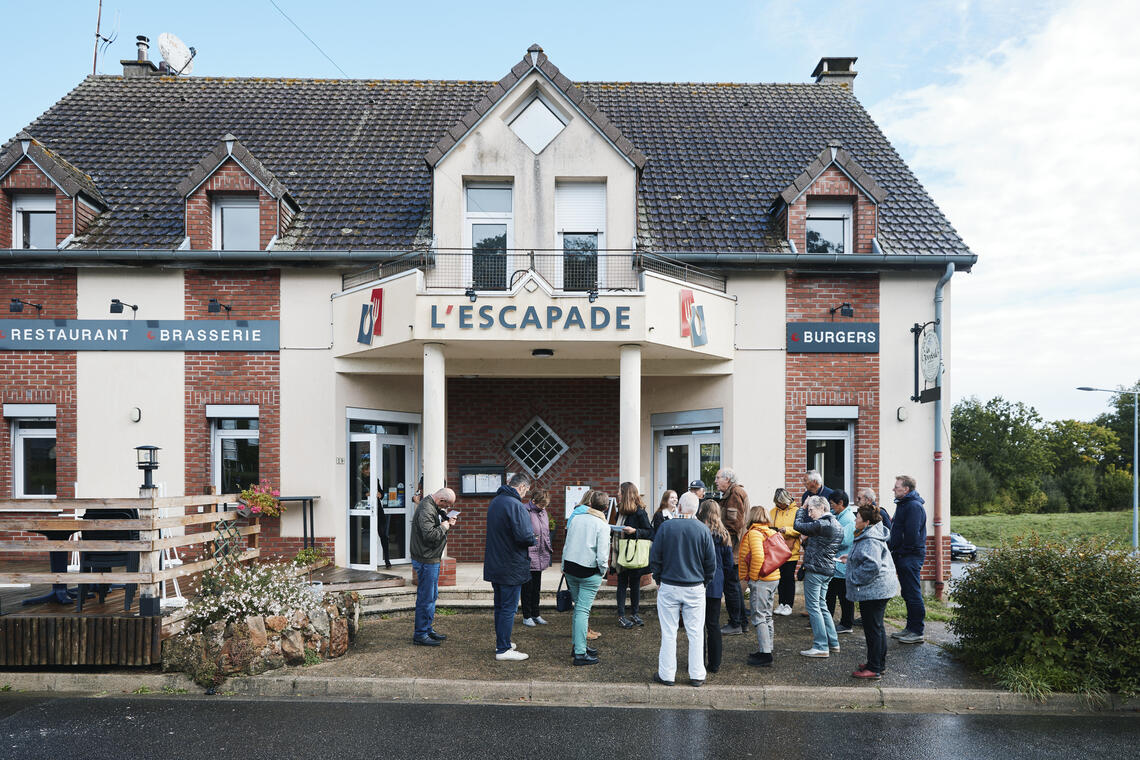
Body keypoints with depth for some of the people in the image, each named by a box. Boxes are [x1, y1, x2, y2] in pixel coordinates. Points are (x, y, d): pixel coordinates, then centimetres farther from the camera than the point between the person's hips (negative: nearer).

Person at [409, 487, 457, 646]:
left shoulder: (432, 506, 11)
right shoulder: (426, 510, -22)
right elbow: (429, 535, -30)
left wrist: (447, 523, 4)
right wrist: (444, 527, -15)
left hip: (431, 559, 11)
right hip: (426, 560, -11)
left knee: (432, 596, 18)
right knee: (425, 598, -3)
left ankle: (428, 629, 28)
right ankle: (420, 634, 5)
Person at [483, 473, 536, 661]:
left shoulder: (494, 502, 10)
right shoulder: (515, 505, -21)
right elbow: (524, 535, -28)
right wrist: (533, 540, -5)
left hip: (494, 565, 9)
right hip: (511, 566, -9)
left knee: (500, 605, 19)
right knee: (508, 608, -1)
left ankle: (501, 642, 30)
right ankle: (503, 650, 5)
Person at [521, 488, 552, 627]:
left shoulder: (543, 512, 9)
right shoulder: (524, 512, -17)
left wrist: (550, 550, 18)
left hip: (540, 557, 7)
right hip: (528, 557, -7)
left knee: (536, 588, 16)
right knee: (527, 588, 5)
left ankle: (535, 614, 27)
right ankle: (527, 616, 16)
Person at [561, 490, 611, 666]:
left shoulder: (577, 519, 5)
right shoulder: (602, 525, -10)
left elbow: (566, 545, 9)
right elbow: (602, 554, -15)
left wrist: (564, 567, 17)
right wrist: (603, 572, 1)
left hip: (570, 567, 5)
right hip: (589, 572, -5)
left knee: (578, 608, 18)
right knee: (583, 610, -4)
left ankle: (578, 644, 27)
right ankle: (580, 653, -2)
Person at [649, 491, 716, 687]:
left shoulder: (666, 527, -7)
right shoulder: (703, 530, -5)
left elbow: (654, 557, -3)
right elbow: (711, 563, 1)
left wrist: (658, 580, 10)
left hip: (668, 587, -1)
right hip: (695, 589, 1)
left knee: (668, 633, 7)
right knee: (695, 633, 10)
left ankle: (666, 674, 15)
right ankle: (697, 675, 17)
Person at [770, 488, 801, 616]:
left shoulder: (796, 511, -4)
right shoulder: (773, 512, 8)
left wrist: (787, 530, -23)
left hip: (791, 551, -4)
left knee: (789, 577, 1)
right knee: (780, 577, 9)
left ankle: (788, 605, 11)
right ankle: (781, 603, 19)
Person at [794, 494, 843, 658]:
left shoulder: (823, 524, -18)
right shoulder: (835, 524, 13)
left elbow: (799, 526, -9)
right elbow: (809, 527, 17)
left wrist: (802, 508, 6)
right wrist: (805, 509, 8)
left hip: (815, 570, -10)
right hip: (828, 570, 10)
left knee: (813, 607, -3)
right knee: (821, 606, 18)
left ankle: (821, 646, -1)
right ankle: (833, 642, 22)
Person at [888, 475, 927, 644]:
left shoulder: (914, 506, -18)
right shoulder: (903, 504, 16)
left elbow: (912, 535, -24)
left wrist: (900, 551, -15)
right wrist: (893, 549, 14)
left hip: (911, 557, -11)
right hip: (902, 557, 11)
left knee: (913, 594, -4)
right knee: (908, 594, 16)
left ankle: (917, 632, 4)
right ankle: (910, 628, 24)